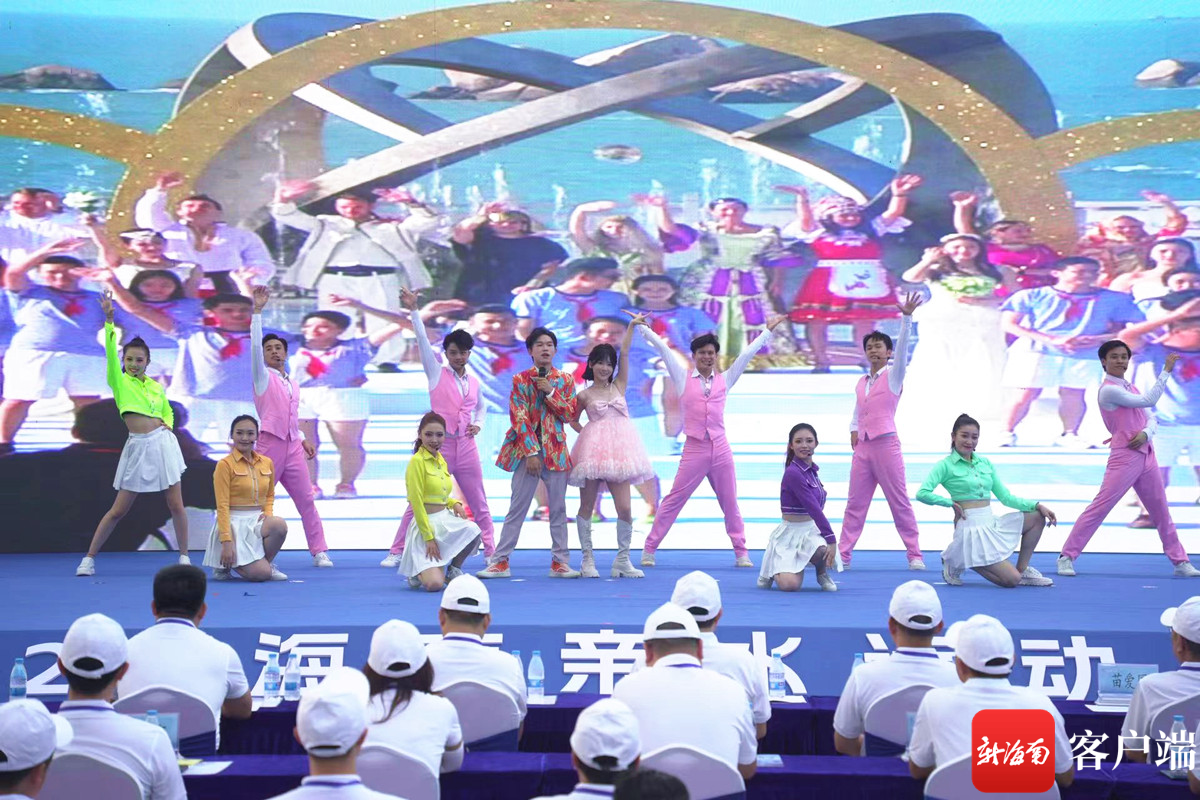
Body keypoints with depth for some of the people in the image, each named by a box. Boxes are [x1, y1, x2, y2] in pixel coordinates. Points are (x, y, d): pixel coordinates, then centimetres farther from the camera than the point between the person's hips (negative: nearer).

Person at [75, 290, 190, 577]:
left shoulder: (156, 386, 12)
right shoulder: (119, 382, 3)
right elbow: (110, 351, -10)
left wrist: (167, 424, 3)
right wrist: (108, 319, -20)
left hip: (163, 442, 2)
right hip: (137, 446, -2)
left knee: (176, 504, 0)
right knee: (119, 509, 0)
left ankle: (184, 557, 10)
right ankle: (89, 558, 11)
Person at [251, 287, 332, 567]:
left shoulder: (294, 384, 18)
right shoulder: (262, 376, 2)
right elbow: (255, 345, -13)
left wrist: (303, 439, 11)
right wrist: (257, 311, -19)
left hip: (293, 447, 5)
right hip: (270, 445, -5)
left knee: (306, 500, 3)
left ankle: (319, 551, 6)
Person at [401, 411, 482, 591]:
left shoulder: (441, 461, 10)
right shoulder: (417, 461, -13)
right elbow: (416, 503, -15)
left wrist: (455, 503, 0)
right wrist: (429, 537, -15)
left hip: (446, 519, 7)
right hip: (426, 524, -7)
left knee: (472, 530, -26)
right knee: (435, 584, -22)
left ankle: (453, 570, 1)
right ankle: (419, 572, 16)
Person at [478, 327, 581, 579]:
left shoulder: (565, 380, 7)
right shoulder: (520, 380, 0)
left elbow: (570, 415, 0)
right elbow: (519, 419, -6)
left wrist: (550, 392, -12)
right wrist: (531, 453, -12)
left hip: (556, 450, 2)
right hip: (527, 450, -2)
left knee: (558, 509, 5)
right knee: (517, 509, 0)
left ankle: (559, 562, 11)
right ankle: (500, 561, 3)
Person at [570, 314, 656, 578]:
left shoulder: (619, 386, 11)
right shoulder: (584, 395, 6)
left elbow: (625, 352, 6)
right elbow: (573, 420, 19)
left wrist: (632, 326, 4)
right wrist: (585, 432, 3)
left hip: (618, 450, 2)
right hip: (593, 450, -2)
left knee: (625, 508, -6)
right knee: (587, 507, 3)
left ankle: (622, 561, 4)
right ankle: (588, 559, 12)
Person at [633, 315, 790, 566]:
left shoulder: (724, 380, 10)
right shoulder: (683, 379, 4)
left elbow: (747, 354, 14)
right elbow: (662, 348, 5)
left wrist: (767, 331, 18)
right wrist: (642, 326, 5)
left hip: (721, 449, 2)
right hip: (694, 450, -2)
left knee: (730, 503, 7)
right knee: (673, 501, 0)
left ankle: (741, 552, 13)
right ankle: (649, 549, 5)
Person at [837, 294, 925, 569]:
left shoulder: (893, 376, -1)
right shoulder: (861, 382, 14)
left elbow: (903, 346, -15)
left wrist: (906, 317, -26)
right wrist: (854, 430, 6)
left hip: (886, 445, -5)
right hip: (862, 447, 5)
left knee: (900, 502, -2)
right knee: (855, 503, 6)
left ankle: (915, 554, 5)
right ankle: (842, 554, 8)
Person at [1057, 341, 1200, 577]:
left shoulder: (1131, 388, 16)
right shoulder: (1108, 390, -11)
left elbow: (1151, 418, 11)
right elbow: (1149, 401, -14)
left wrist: (1146, 433, -12)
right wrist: (1166, 370, -11)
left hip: (1146, 457, 8)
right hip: (1124, 459, -8)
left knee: (1161, 511, 13)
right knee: (1099, 508, -9)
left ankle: (1180, 561, 21)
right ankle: (1067, 557, -4)